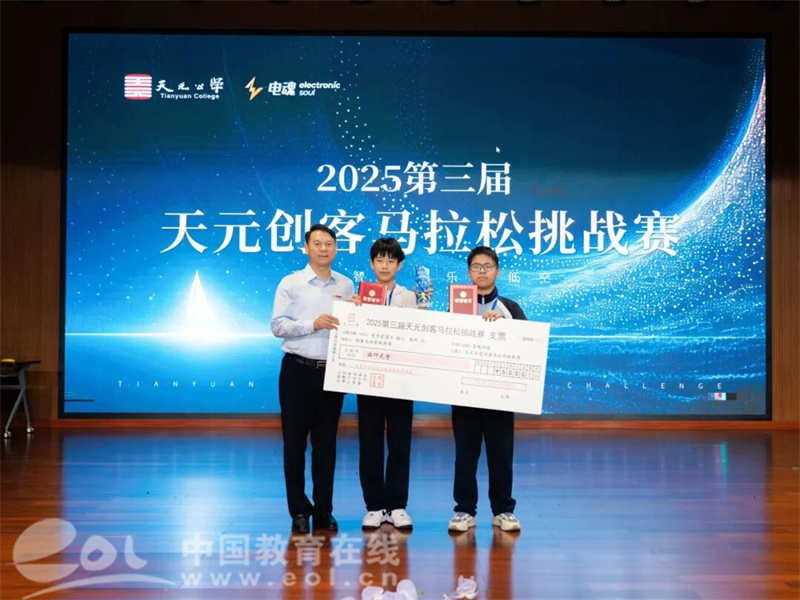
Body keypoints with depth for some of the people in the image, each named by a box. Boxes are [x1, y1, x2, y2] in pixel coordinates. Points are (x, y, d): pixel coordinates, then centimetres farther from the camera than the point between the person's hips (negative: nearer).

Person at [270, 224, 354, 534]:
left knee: (326, 443, 8)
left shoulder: (346, 285, 9)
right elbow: (277, 325, -8)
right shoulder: (290, 283, -1)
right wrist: (313, 324, -19)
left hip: (332, 371, 3)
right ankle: (299, 511, 12)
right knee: (295, 441, 2)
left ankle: (324, 512, 16)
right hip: (298, 371, -3)